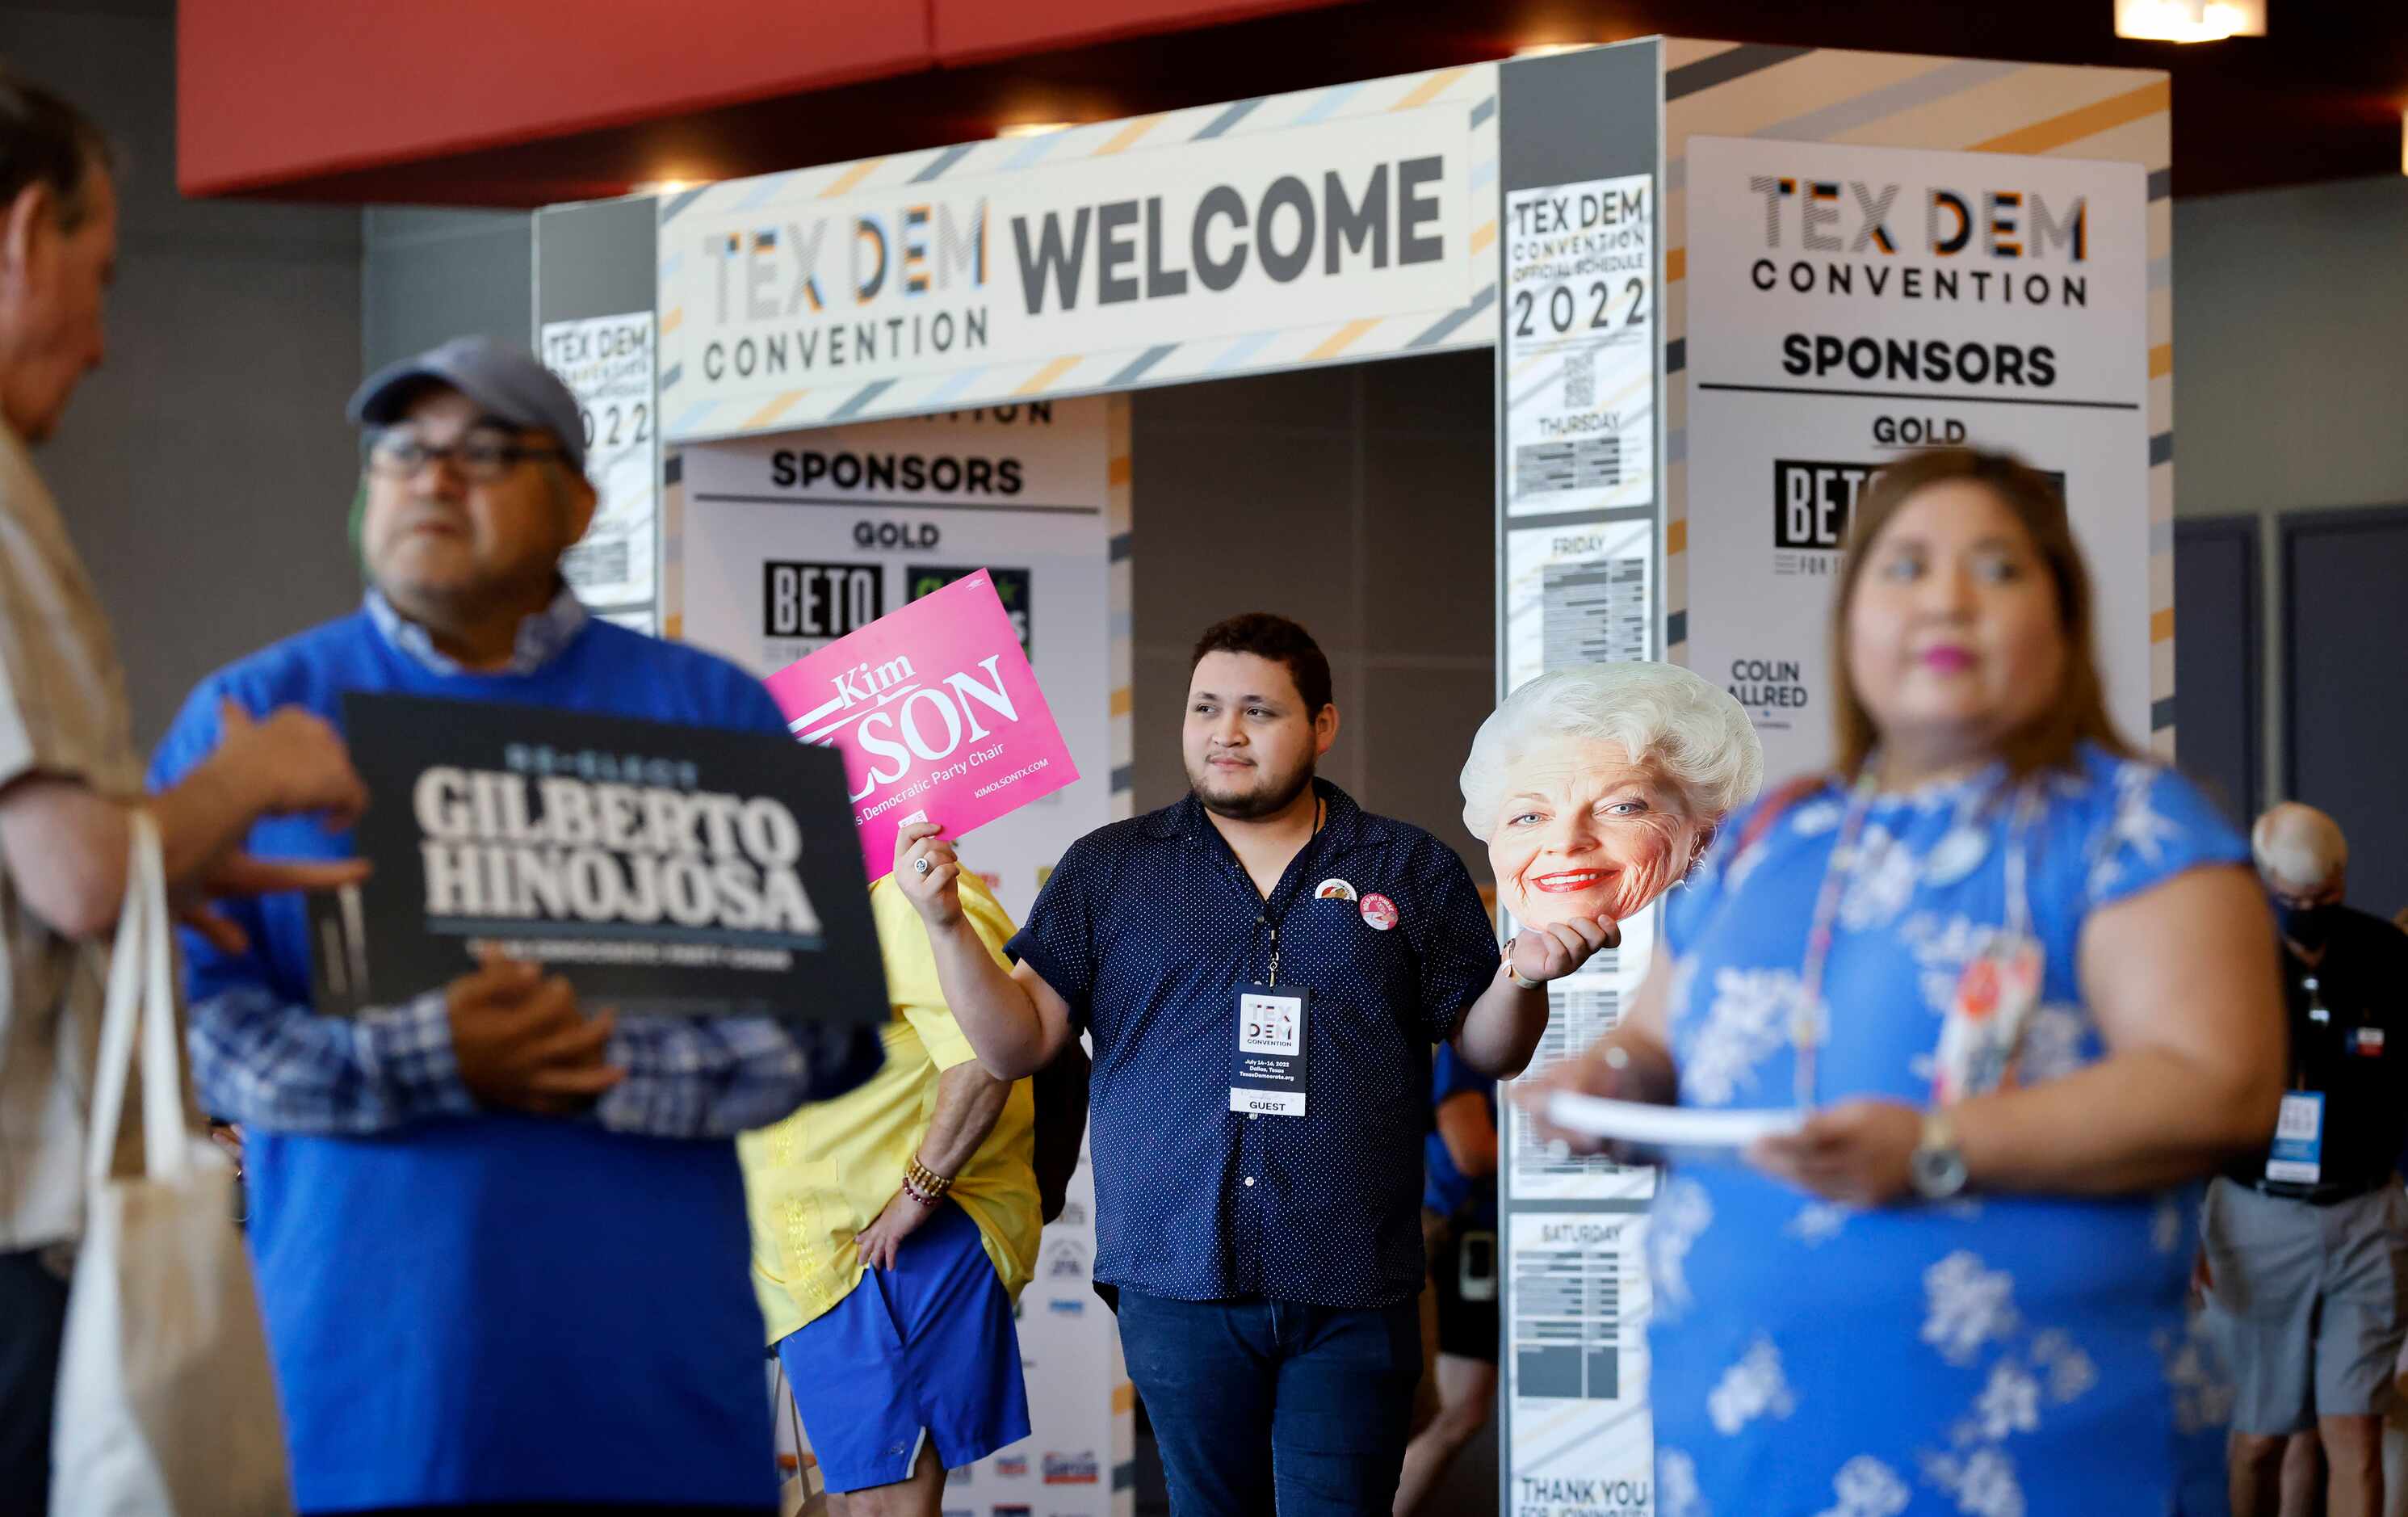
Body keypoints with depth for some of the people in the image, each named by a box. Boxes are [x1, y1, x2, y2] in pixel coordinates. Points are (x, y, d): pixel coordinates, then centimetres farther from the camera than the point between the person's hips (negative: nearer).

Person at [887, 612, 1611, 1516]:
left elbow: (1488, 1052, 9)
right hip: (1178, 1278, 1)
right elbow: (1015, 1045, 5)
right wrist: (946, 925, -9)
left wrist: (1522, 978, -12)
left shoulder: (1412, 871, 8)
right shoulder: (1108, 871, 9)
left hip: (1352, 1291, -1)